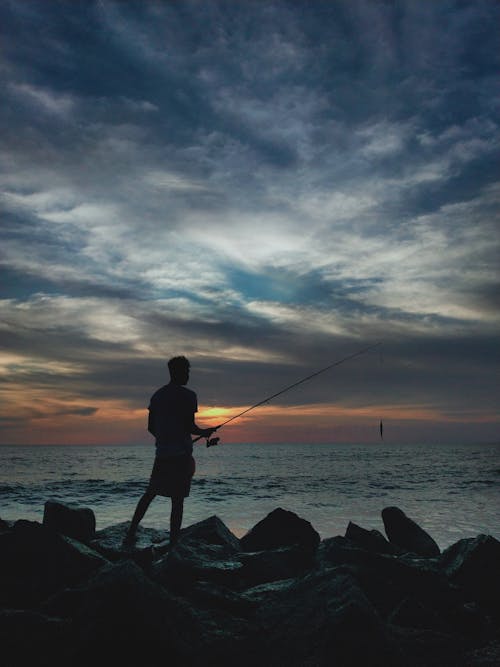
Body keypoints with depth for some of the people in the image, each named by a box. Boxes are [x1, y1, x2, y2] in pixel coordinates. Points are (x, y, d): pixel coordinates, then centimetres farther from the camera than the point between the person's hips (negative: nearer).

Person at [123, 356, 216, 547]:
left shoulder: (157, 395, 11)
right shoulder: (188, 396, -8)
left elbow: (150, 427, 13)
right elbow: (190, 427, -14)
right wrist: (204, 432, 6)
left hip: (162, 453, 6)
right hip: (181, 454, -6)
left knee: (150, 493, 16)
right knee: (178, 500, -1)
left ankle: (131, 533, 12)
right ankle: (173, 542, 2)